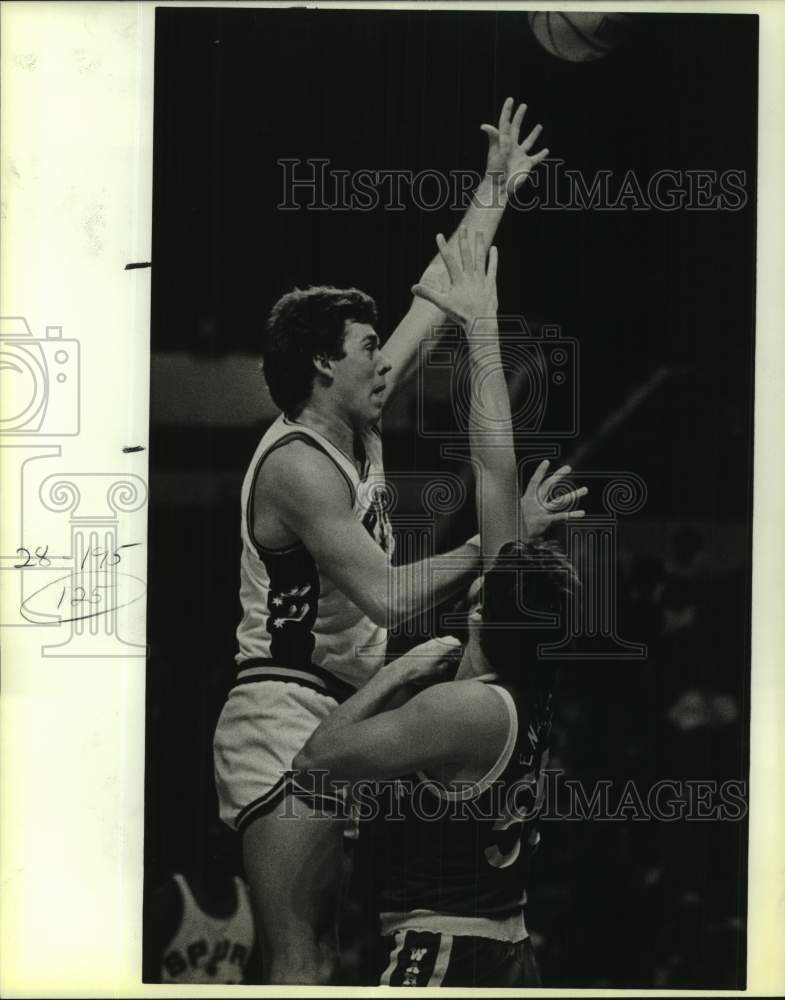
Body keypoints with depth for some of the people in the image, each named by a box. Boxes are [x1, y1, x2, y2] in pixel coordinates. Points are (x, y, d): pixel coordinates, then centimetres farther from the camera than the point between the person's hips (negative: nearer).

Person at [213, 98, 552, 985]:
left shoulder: (356, 429, 12)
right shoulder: (297, 464, -15)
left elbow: (435, 301, 19)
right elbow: (388, 595, -24)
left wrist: (495, 189, 23)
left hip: (333, 715, 10)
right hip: (283, 718, -10)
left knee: (320, 957, 10)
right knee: (298, 968, -12)